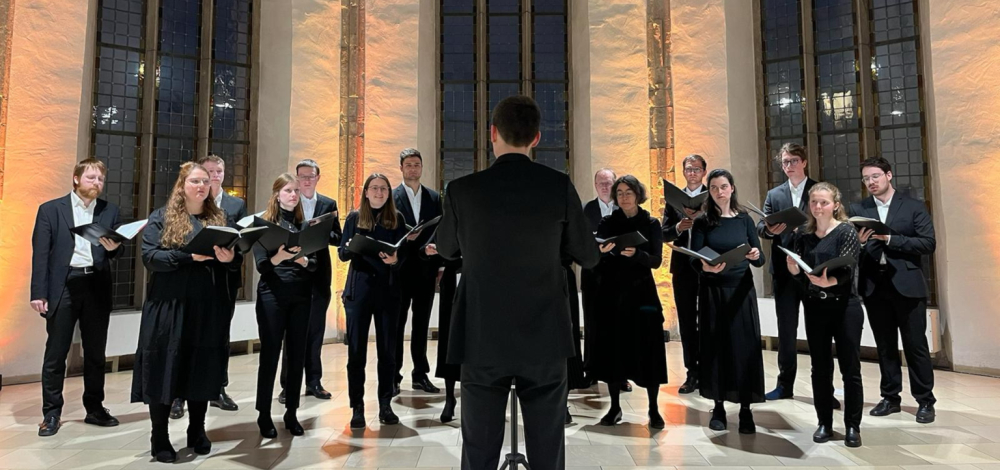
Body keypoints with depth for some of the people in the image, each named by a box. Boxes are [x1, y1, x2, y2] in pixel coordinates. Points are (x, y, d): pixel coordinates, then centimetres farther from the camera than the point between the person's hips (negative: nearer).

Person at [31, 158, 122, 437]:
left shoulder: (110, 211, 10)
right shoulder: (50, 209, 4)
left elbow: (117, 251, 8)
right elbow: (40, 254, -2)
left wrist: (113, 247, -16)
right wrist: (39, 293, -8)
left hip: (97, 287, 2)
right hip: (63, 286, -2)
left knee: (95, 353, 9)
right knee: (55, 354, 4)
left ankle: (95, 408, 20)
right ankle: (51, 413, 16)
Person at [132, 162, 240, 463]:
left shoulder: (219, 219, 11)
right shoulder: (161, 218, 3)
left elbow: (235, 262, 9)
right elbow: (150, 257, -9)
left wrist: (229, 258, -14)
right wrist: (190, 256, -21)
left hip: (209, 309, 3)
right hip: (169, 307, -2)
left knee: (203, 370, 9)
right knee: (165, 371, 3)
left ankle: (197, 433, 25)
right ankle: (160, 439, 18)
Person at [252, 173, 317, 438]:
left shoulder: (305, 225, 9)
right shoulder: (264, 223, 1)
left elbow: (314, 264, 2)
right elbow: (261, 265, -8)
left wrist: (300, 258, -20)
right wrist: (279, 257, -29)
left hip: (301, 296, 3)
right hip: (272, 296, -3)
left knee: (297, 356, 7)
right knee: (270, 355, 1)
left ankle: (291, 413, 19)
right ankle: (264, 415, 14)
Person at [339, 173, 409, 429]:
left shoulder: (397, 218, 6)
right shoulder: (354, 218, 5)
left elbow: (404, 252, 3)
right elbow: (342, 254, 3)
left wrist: (395, 258, -19)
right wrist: (350, 247, -19)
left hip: (388, 290, 1)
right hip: (358, 290, 0)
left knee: (387, 350, 6)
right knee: (356, 351, 1)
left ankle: (385, 405, 18)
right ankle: (357, 407, 12)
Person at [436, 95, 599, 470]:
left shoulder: (463, 189, -7)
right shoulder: (559, 186, -7)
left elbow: (446, 249, 11)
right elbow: (589, 256, 4)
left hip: (484, 342, 0)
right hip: (544, 341, 1)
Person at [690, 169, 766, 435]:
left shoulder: (745, 219, 5)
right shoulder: (702, 222, 0)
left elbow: (759, 260, 2)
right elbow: (694, 260, -9)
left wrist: (755, 256, -21)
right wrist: (707, 267, -30)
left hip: (741, 290, 1)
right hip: (712, 291, -1)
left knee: (744, 346, 0)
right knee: (714, 346, 3)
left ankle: (746, 410, 9)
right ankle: (718, 407, 15)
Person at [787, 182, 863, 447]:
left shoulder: (847, 232, -6)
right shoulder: (803, 236, 6)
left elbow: (845, 271, -18)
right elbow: (799, 276, 6)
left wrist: (828, 281, -39)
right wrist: (792, 268, -16)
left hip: (844, 307, -3)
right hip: (814, 309, 4)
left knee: (850, 369, 4)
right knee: (820, 369, 9)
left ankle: (853, 426, 17)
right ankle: (824, 424, 21)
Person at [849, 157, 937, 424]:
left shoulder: (914, 207, 2)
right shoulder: (858, 210, 8)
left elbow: (928, 244, -7)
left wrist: (890, 239, -16)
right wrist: (859, 241, -20)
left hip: (907, 286, -2)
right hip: (874, 287, 3)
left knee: (915, 345, 4)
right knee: (885, 346, 11)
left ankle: (925, 401, 17)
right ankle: (890, 398, 22)